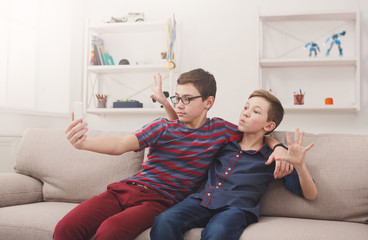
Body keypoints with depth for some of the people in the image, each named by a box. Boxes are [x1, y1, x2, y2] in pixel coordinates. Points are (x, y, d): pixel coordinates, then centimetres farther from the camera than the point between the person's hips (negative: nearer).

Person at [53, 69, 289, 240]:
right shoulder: (163, 127, 7)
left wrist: (278, 146, -2)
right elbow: (120, 144, -4)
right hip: (126, 188, 3)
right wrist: (84, 142, -23)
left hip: (159, 200, -2)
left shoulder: (220, 130, 8)